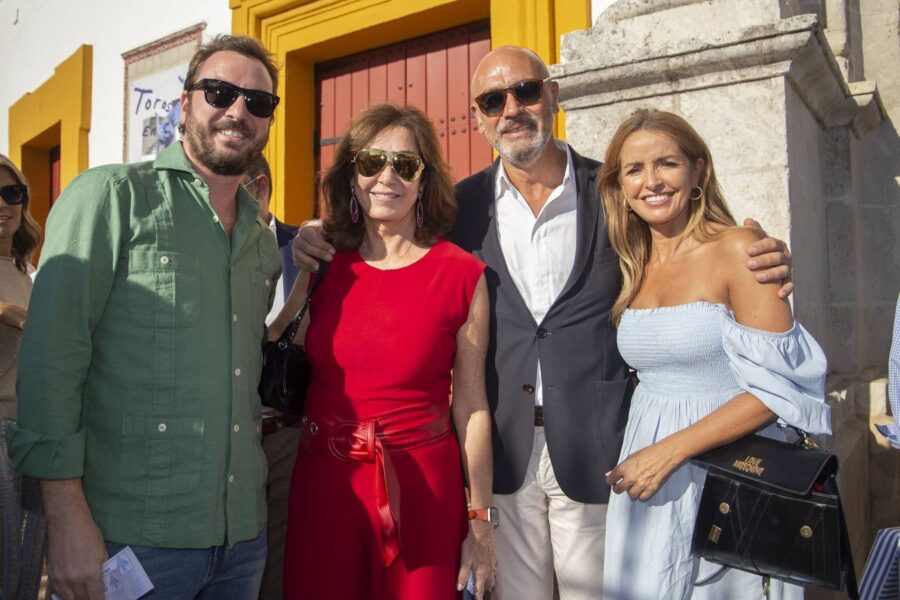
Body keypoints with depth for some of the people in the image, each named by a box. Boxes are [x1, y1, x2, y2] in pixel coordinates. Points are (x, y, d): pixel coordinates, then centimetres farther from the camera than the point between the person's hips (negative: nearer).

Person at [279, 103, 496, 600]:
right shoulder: (324, 265, 2)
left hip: (420, 490, -2)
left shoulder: (463, 275, -7)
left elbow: (471, 405, -4)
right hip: (322, 483, 3)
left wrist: (480, 521, -1)